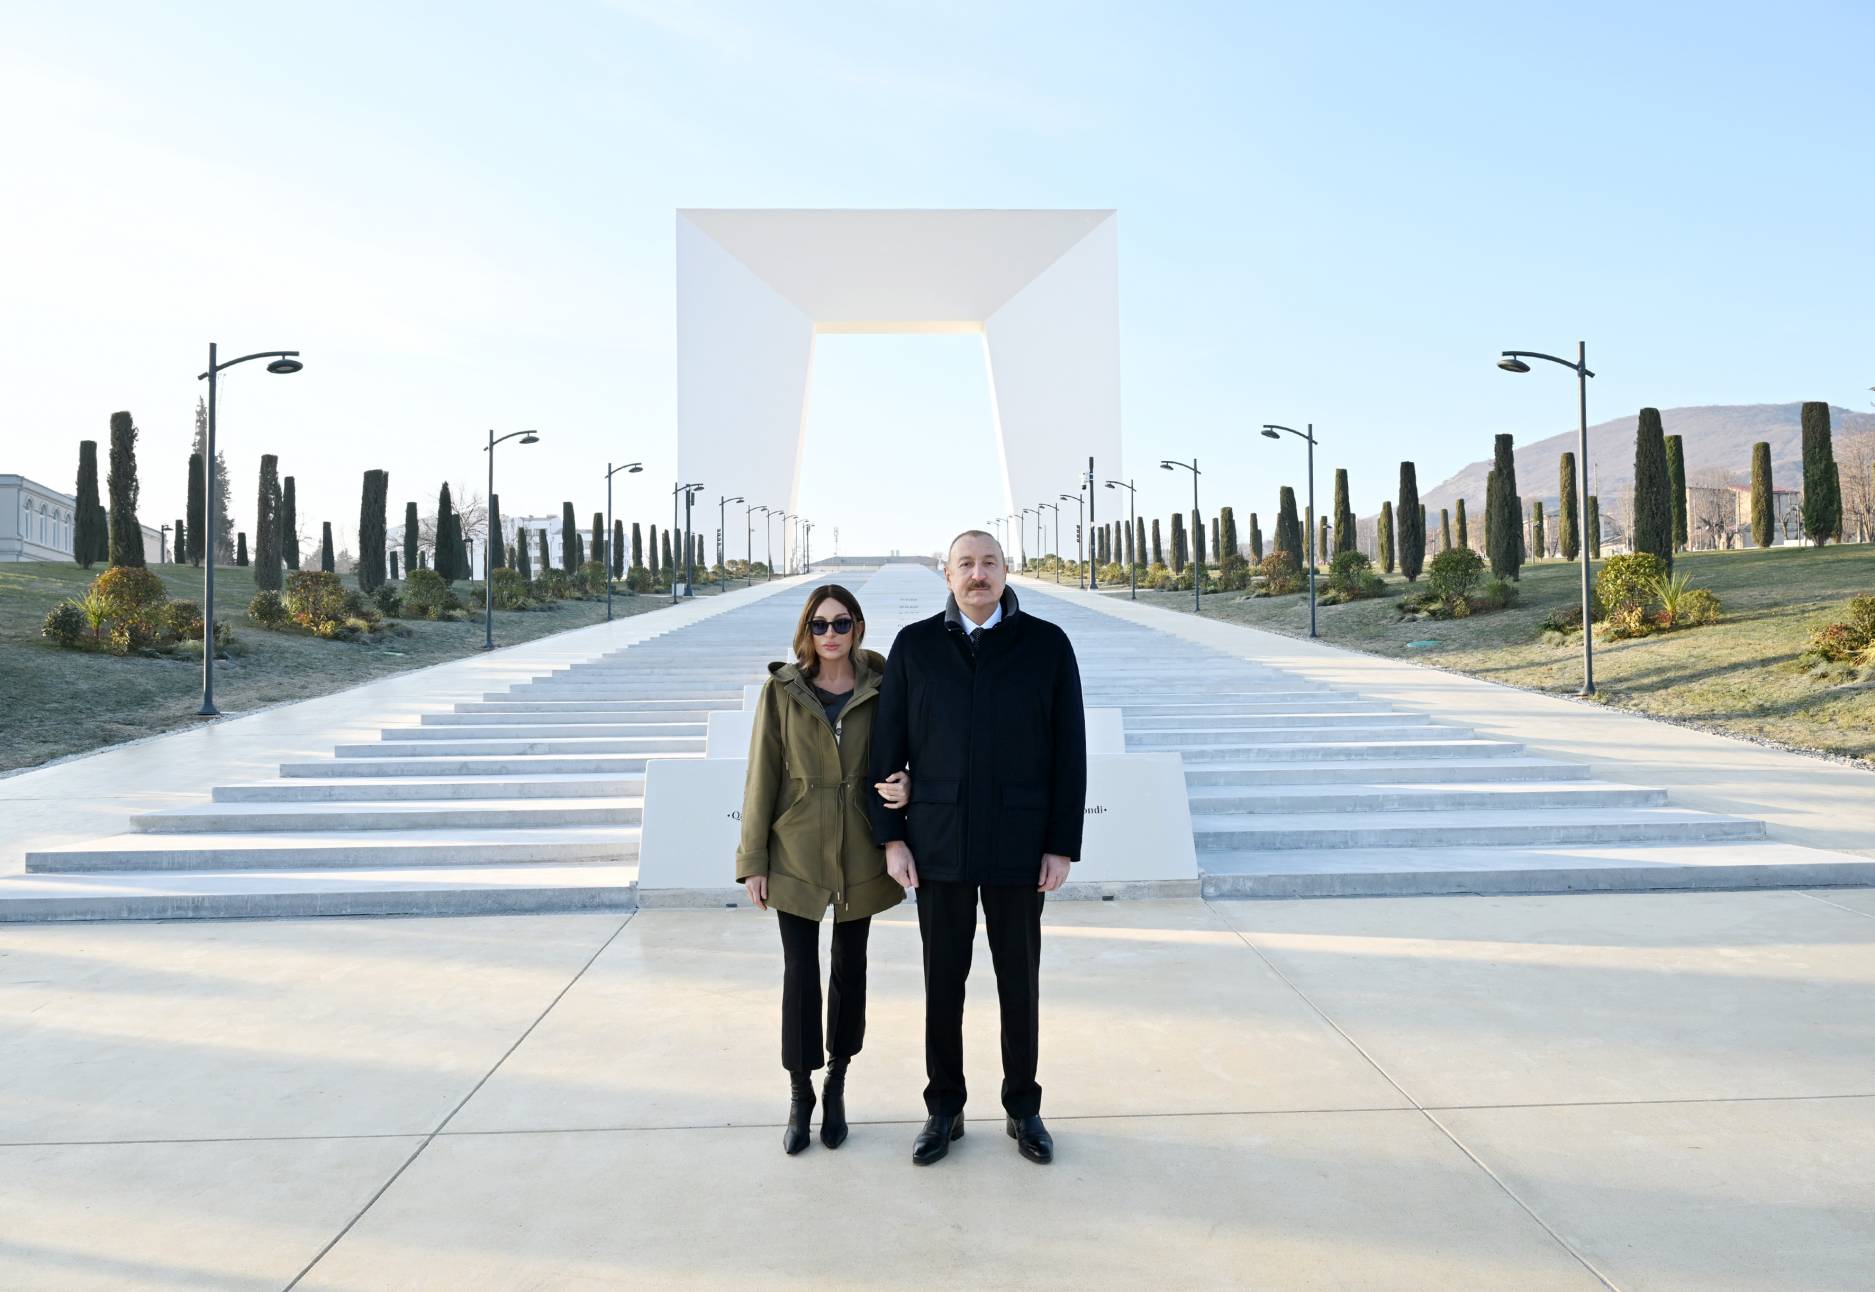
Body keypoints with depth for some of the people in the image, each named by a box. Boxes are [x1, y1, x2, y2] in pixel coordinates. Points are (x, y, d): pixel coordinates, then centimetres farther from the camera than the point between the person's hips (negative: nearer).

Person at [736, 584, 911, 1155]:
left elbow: (893, 760, 7)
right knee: (800, 973, 4)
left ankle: (837, 1086, 29)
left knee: (849, 968, 11)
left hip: (860, 853, 1)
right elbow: (762, 775, -1)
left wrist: (902, 787, -18)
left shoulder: (878, 688, 0)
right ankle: (800, 1097, 19)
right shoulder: (781, 689, -2)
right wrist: (753, 859, -3)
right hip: (796, 854, -1)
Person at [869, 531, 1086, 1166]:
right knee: (943, 979, 10)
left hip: (1018, 846, 0)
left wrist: (1062, 846, -5)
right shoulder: (915, 646, 2)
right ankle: (944, 1108, 26)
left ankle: (1023, 1107, 28)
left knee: (1020, 979, 10)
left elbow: (1069, 751, -2)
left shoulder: (1047, 645, -1)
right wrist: (891, 838, -2)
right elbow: (887, 746, 2)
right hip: (939, 845, 1)